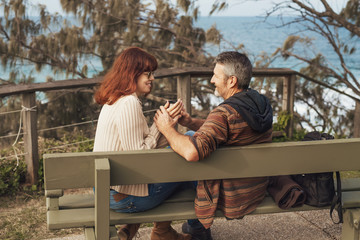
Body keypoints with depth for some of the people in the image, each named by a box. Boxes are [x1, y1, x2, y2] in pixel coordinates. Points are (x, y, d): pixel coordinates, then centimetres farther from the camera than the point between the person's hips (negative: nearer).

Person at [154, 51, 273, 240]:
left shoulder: (225, 112, -28)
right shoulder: (261, 103, 0)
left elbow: (192, 153, -40)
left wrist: (167, 129, -24)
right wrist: (190, 122, -3)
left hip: (230, 198, -8)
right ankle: (195, 225, 40)